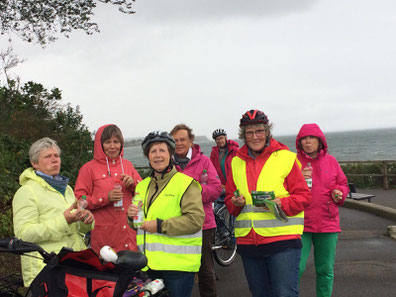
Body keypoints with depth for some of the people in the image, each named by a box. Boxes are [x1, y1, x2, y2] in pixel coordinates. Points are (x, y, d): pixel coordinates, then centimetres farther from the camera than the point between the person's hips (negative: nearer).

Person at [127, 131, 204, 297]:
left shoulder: (186, 183, -5)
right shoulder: (142, 185, 17)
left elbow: (196, 220, -16)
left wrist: (160, 226, -17)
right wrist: (132, 217, 1)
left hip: (178, 264, -6)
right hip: (151, 264, 6)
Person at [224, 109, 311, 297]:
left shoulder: (286, 157, 0)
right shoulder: (236, 163, 12)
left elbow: (304, 196, -2)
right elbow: (229, 199, 18)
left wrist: (282, 204, -19)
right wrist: (235, 203, -4)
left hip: (282, 240, -4)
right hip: (247, 242, 5)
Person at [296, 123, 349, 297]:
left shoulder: (331, 161, 9)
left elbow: (343, 184, 18)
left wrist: (338, 193, -5)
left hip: (327, 224, 3)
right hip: (300, 224, -3)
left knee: (326, 270, 10)